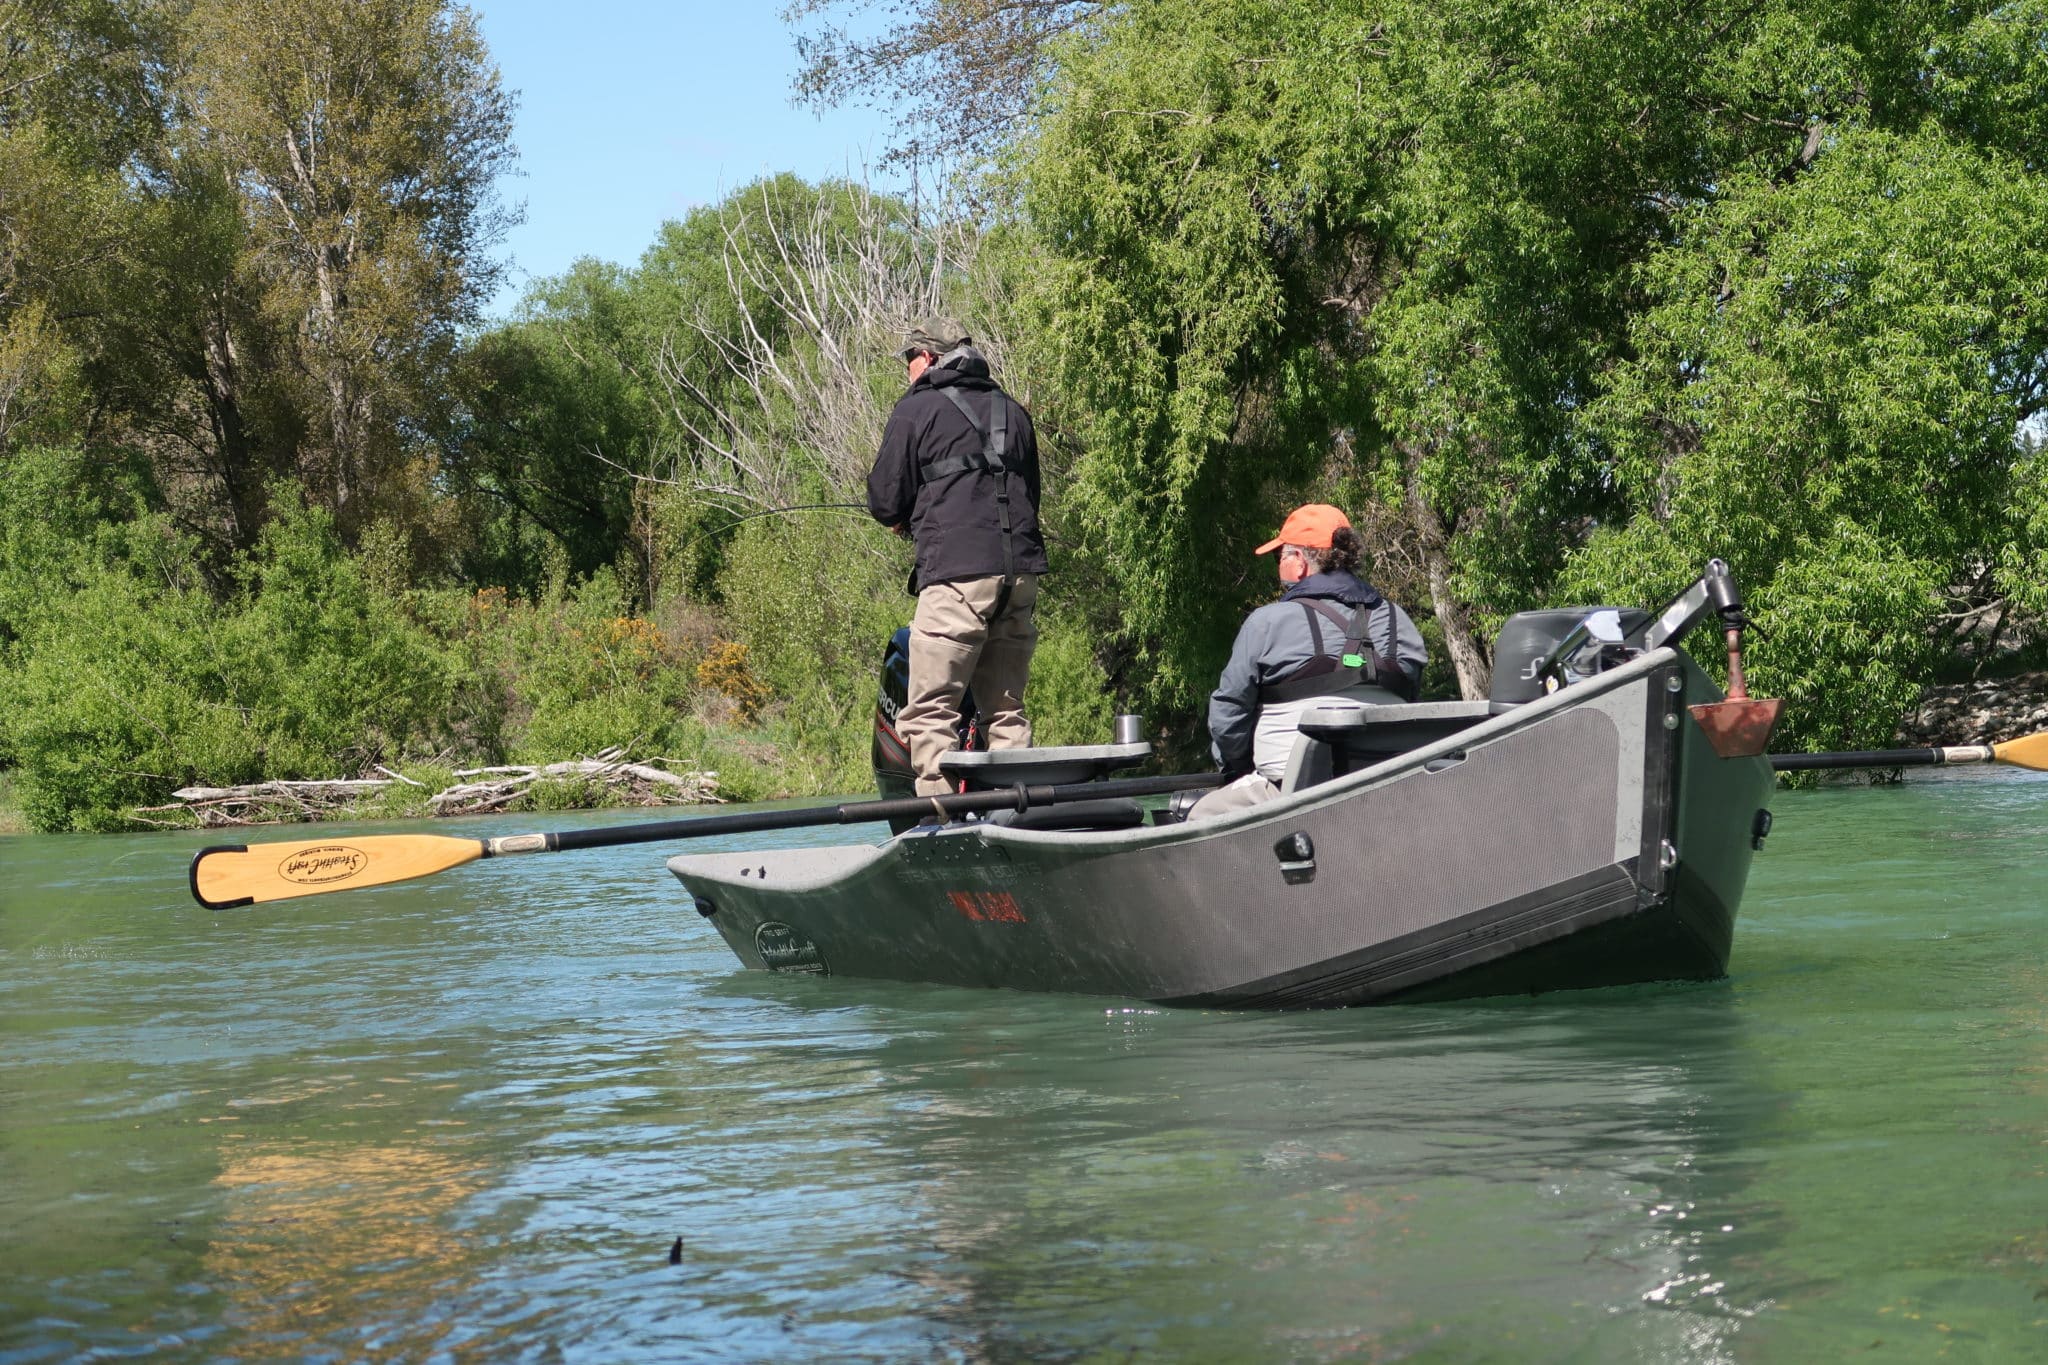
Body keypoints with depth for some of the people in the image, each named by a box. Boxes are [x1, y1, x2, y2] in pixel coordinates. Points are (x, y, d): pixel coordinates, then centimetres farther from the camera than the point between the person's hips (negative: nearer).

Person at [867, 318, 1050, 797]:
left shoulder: (916, 408, 3)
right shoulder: (1012, 411, 22)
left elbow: (886, 502, 2)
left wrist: (907, 518, 24)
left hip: (957, 573, -6)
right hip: (1021, 570, 6)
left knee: (928, 715, -6)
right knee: (1007, 712, 12)